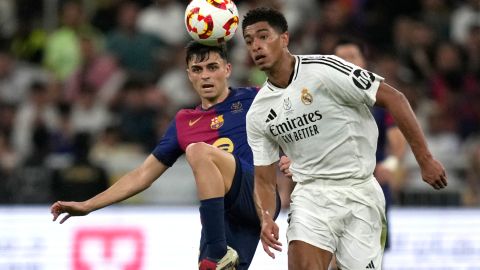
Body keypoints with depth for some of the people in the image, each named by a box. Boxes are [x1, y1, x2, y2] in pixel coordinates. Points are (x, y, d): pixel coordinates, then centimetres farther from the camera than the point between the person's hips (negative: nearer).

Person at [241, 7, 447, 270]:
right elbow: (264, 180, 8)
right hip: (311, 193, 3)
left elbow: (393, 98, -11)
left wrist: (425, 159, -13)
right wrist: (266, 219, -13)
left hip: (360, 191, -3)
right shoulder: (257, 114, 3)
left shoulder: (324, 70, -13)